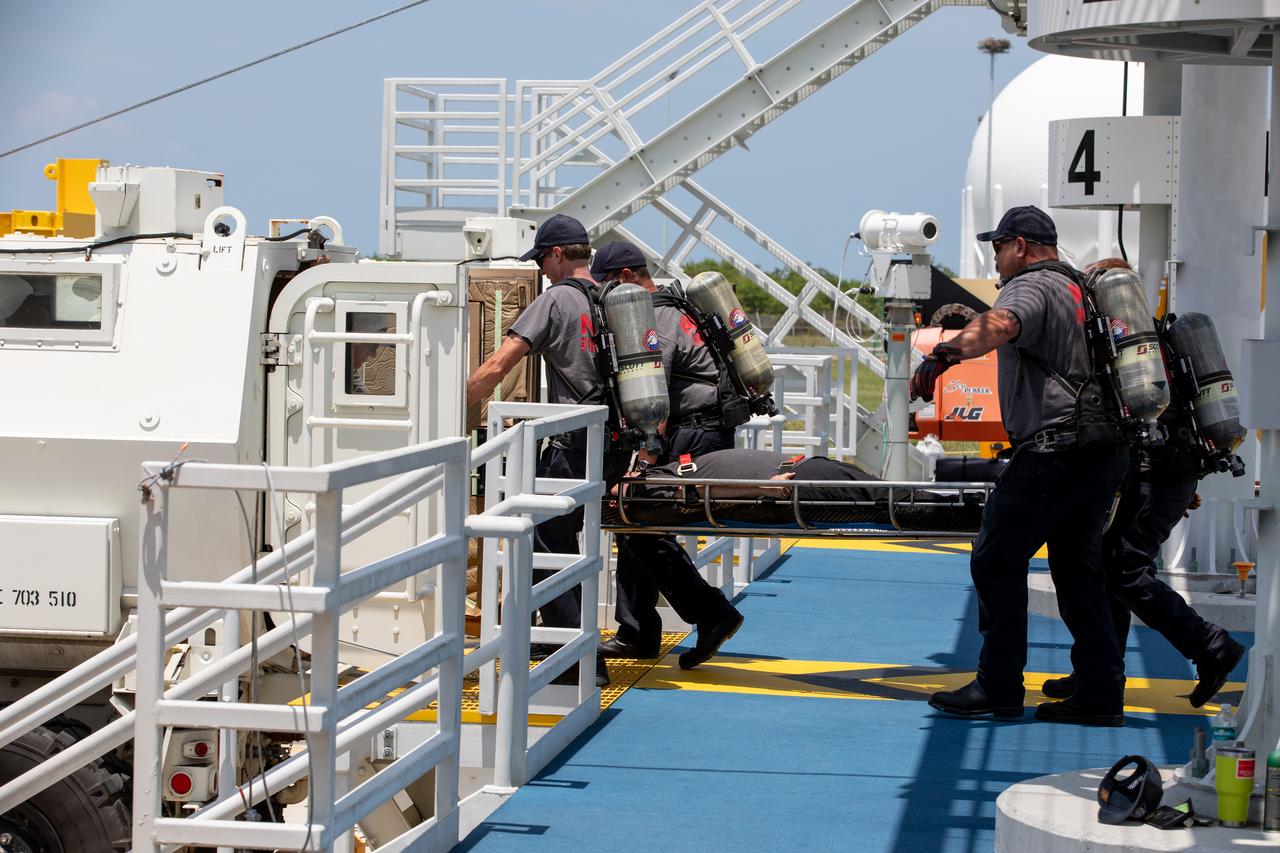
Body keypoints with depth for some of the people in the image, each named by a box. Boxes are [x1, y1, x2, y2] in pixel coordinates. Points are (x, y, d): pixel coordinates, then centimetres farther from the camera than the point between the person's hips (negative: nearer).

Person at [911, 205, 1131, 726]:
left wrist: (941, 357, -38)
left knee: (997, 560, -2)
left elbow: (999, 326, -30)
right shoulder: (1078, 288, 21)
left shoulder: (1032, 286, -8)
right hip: (1106, 451, 10)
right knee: (1076, 567, 14)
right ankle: (1101, 692, 12)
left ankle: (999, 688, 0)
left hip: (1056, 447, -9)